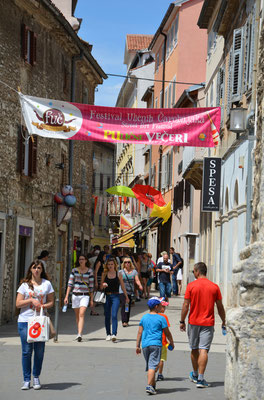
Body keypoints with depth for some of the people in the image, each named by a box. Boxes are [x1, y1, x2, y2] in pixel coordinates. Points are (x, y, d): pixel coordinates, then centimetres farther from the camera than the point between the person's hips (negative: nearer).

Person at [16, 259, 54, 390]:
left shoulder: (47, 284, 8)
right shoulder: (24, 284, 6)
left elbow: (51, 302, 10)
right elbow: (18, 303, 1)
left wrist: (43, 306, -9)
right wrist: (32, 300, -12)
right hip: (25, 320, -1)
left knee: (39, 350, 1)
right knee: (26, 350, -2)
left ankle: (36, 377, 16)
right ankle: (26, 380, 5)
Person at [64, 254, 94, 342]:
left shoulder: (90, 271, 3)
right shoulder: (74, 270, 5)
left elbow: (91, 285, 6)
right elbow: (70, 284, 5)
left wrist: (92, 299, 6)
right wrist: (66, 296, -2)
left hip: (85, 295, -2)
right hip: (75, 294, 2)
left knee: (81, 314, -17)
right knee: (77, 315, 9)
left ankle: (79, 334, -25)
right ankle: (79, 334, 23)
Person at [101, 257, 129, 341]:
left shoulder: (118, 274, 2)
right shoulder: (104, 274, 6)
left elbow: (122, 286, 9)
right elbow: (101, 287, 9)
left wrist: (126, 297, 14)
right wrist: (103, 285, -14)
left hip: (115, 296, -2)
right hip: (107, 296, 2)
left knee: (114, 315, -15)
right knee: (107, 316, 8)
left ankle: (114, 334, -21)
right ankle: (108, 334, 20)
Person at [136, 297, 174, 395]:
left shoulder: (144, 318, 9)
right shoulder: (161, 318, -3)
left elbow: (140, 332, 9)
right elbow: (167, 333, 3)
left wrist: (137, 346, 14)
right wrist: (171, 342, 19)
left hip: (145, 345, 5)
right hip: (156, 344, -5)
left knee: (149, 366, 16)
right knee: (152, 366, -10)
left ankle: (153, 385, 25)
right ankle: (149, 386, -21)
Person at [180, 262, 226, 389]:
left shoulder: (191, 286, -6)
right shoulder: (214, 287, -1)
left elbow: (185, 305, -6)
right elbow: (220, 307, 4)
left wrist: (182, 321, 4)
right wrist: (223, 321, 16)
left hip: (193, 322, 0)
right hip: (208, 323, 0)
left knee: (194, 349, 15)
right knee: (204, 350, -4)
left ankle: (195, 375, 31)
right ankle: (200, 379, -11)